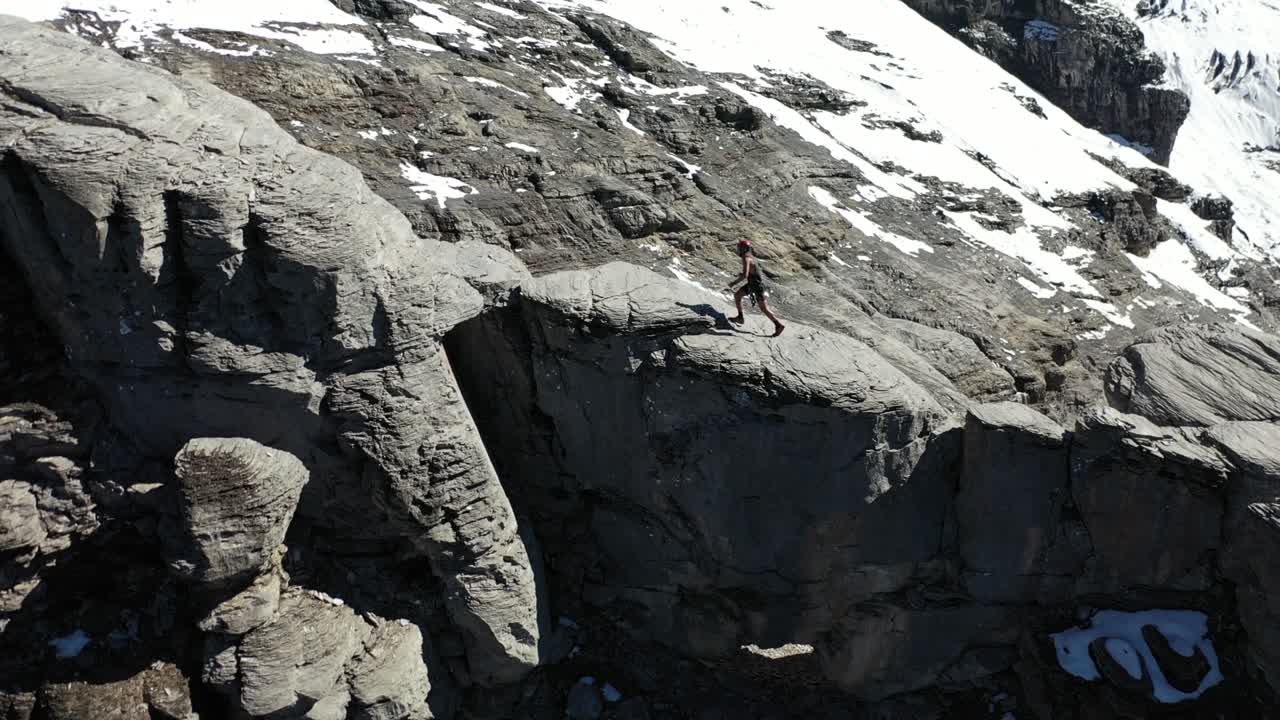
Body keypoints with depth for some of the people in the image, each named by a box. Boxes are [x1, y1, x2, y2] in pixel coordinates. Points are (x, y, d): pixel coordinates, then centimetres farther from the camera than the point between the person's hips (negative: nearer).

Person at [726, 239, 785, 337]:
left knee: (764, 309, -2)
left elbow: (745, 275, -35)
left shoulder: (746, 258, -25)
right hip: (752, 283, 9)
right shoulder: (749, 256, 5)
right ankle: (740, 317, 21)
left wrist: (734, 283, -24)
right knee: (737, 295, 12)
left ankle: (779, 325, 8)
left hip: (757, 285, -9)